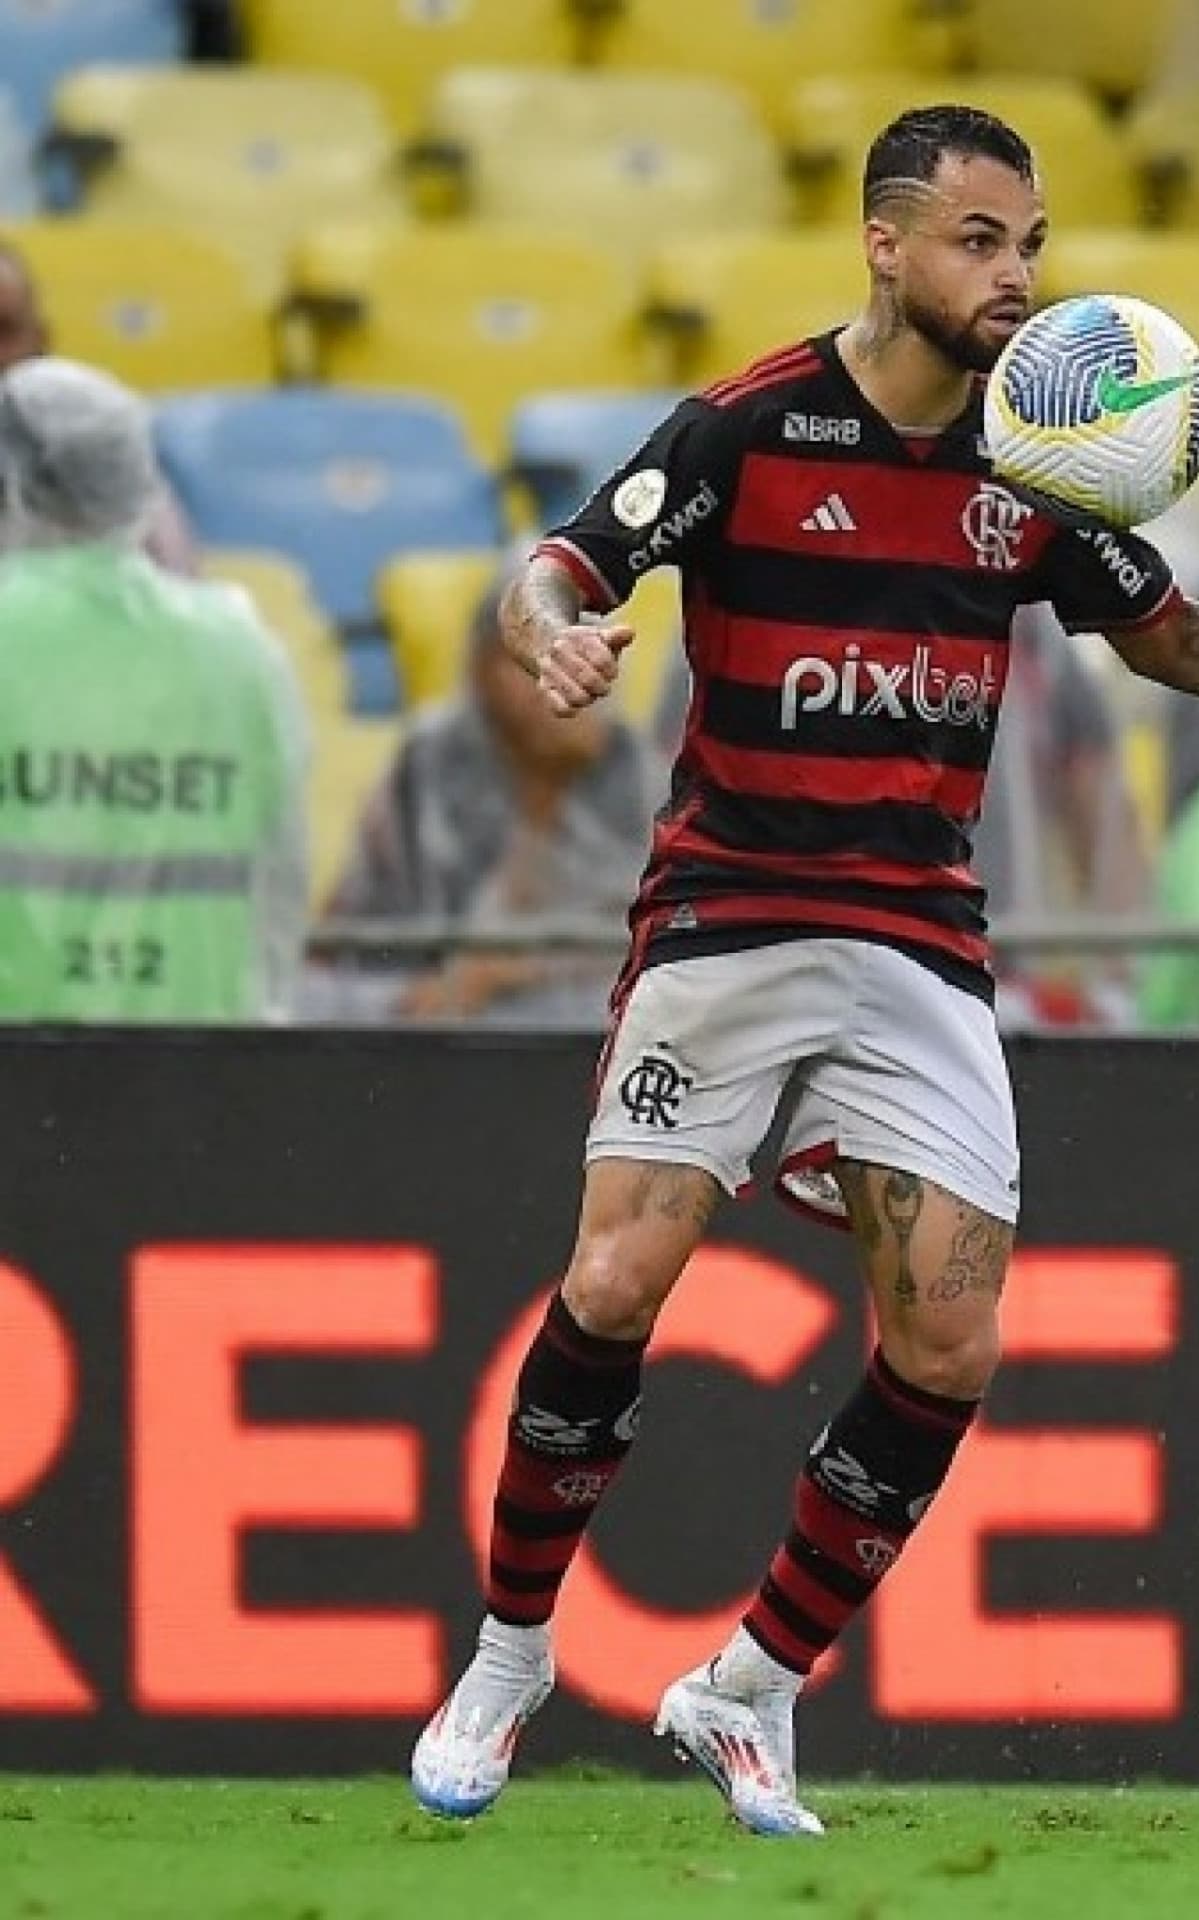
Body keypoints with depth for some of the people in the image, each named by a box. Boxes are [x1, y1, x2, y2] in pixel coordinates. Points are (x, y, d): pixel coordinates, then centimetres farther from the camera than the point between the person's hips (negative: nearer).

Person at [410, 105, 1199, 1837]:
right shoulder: (746, 428, -7)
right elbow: (558, 578, -13)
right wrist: (553, 635, -37)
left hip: (924, 958, 4)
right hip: (726, 918, -4)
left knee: (949, 1341, -8)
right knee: (616, 1285, -14)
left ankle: (750, 1694, 8)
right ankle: (509, 1654, 8)